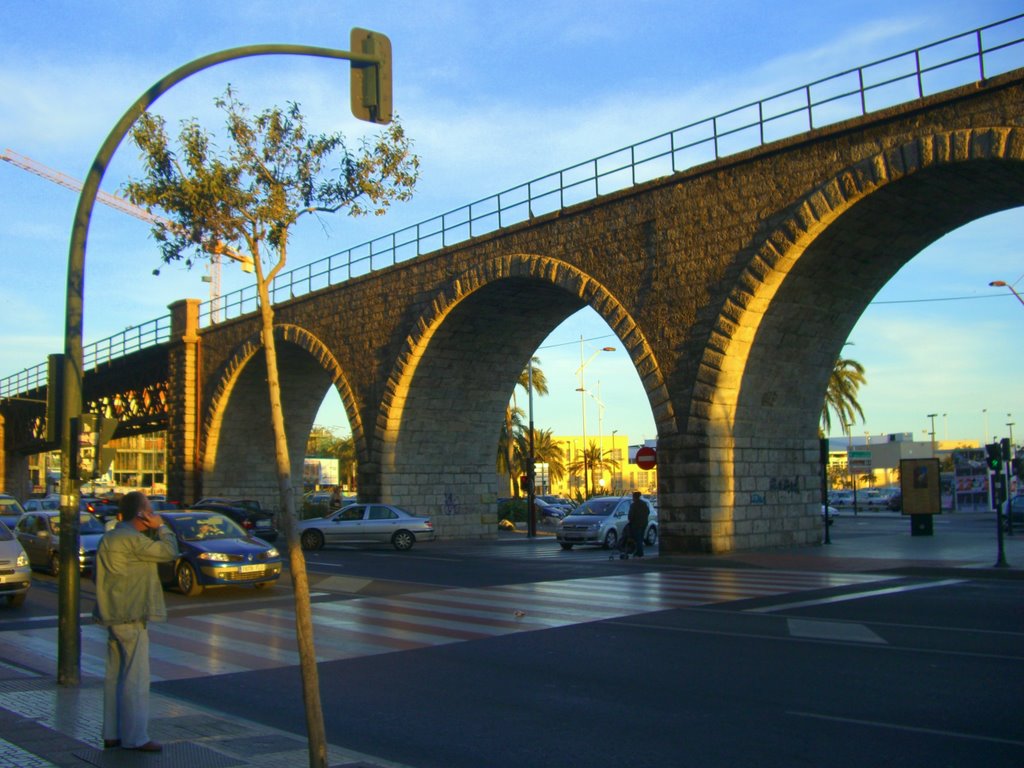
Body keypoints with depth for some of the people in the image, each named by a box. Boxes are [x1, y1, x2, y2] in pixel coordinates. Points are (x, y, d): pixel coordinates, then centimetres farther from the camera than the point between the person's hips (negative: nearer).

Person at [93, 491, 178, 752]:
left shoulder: (110, 538, 15)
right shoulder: (132, 539, -18)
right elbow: (169, 552, -15)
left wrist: (154, 532, 11)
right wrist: (161, 528, -2)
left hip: (115, 616, 10)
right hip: (130, 618, -10)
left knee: (115, 676, 14)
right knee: (136, 679, -5)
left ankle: (112, 734, 21)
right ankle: (135, 737, -1)